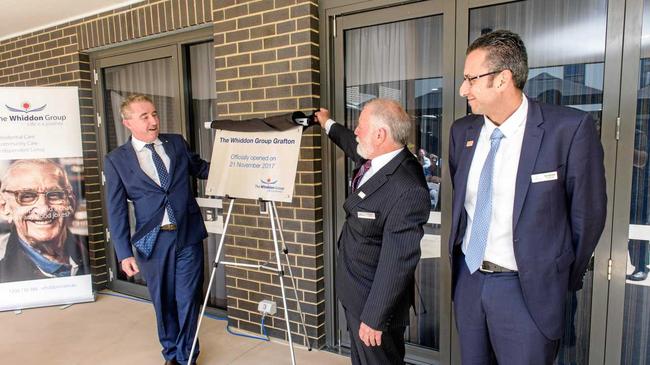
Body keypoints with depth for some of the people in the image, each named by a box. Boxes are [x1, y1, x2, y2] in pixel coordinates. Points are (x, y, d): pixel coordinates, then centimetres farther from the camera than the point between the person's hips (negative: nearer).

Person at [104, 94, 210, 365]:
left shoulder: (177, 143, 6)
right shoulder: (116, 160, -1)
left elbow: (201, 169, 21)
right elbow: (116, 210, -1)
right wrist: (125, 253, -5)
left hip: (188, 236, 1)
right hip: (152, 241, -1)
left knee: (188, 299, 5)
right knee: (163, 302, 14)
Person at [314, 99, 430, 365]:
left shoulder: (407, 191, -32)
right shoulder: (379, 157, -4)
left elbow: (397, 263, -28)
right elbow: (355, 146, 20)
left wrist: (374, 318, -20)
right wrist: (329, 125, 36)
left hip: (374, 300, -9)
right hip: (355, 293, 9)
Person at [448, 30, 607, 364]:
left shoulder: (570, 128, -16)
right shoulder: (462, 131, 0)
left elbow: (587, 215, -7)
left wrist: (564, 280, 3)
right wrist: (460, 249, 13)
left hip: (526, 287, -5)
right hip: (467, 278, 5)